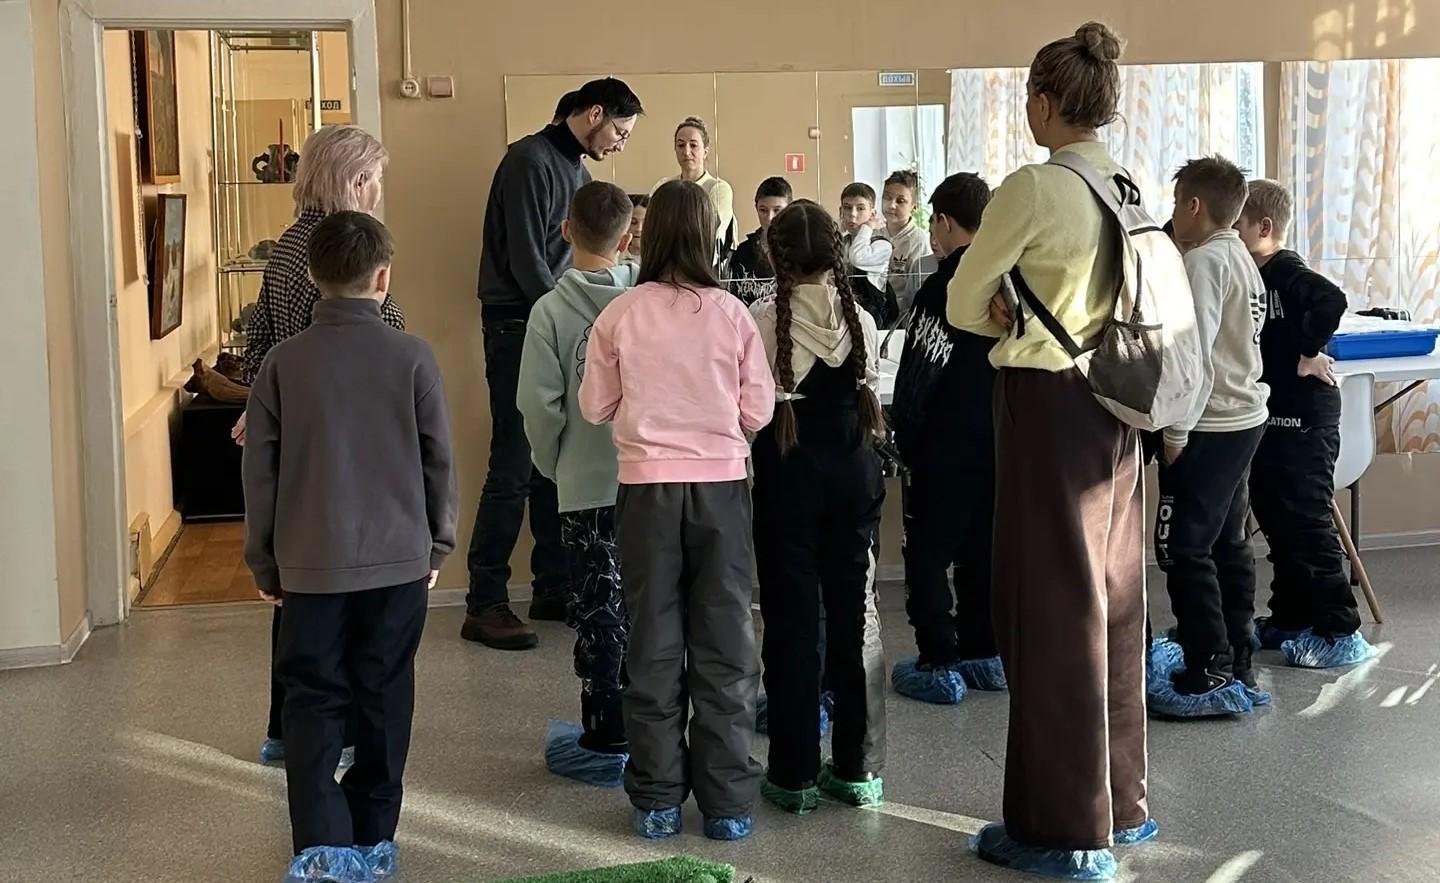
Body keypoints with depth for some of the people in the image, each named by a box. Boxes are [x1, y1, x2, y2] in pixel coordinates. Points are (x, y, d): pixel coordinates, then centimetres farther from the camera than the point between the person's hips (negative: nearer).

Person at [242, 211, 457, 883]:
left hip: (310, 564, 0)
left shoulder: (284, 362, -3)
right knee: (384, 700, 11)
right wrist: (437, 545, 13)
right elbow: (439, 461, 0)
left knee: (314, 702, 6)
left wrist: (263, 562, 11)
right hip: (398, 560, 0)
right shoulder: (412, 357, -6)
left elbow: (259, 470, 1)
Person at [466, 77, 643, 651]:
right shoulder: (531, 161, -12)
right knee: (513, 469, -8)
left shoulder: (575, 168, 17)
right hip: (518, 328, -9)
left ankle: (554, 589, 18)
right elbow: (525, 261, -18)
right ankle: (484, 605, -2)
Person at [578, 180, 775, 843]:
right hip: (722, 484, 0)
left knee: (654, 644, 11)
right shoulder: (732, 315, -6)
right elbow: (758, 411, -2)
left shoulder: (621, 315, -6)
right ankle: (727, 802, 13)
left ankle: (657, 800, 17)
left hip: (648, 487, 0)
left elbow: (595, 407, 1)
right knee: (724, 643, 8)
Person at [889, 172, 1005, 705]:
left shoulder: (943, 289, -16)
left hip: (948, 445, -7)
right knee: (982, 551, 16)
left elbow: (919, 376, -18)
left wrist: (904, 435, -6)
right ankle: (983, 655, 22)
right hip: (1000, 441, 7)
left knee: (927, 554, 1)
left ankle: (939, 665, 1)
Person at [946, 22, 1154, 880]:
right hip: (1115, 408, 7)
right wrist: (1064, 321, 2)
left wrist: (1017, 316, 6)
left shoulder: (1033, 187, -15)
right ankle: (1121, 802, 28)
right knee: (1113, 599, 16)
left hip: (1048, 407, -7)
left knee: (1053, 608, 1)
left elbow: (965, 306, -7)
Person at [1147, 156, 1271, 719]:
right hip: (1246, 418, 10)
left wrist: (1176, 433, -17)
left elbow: (1194, 355, -21)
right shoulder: (1242, 259, 15)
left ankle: (1211, 676, -4)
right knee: (1228, 545, 13)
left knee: (1183, 549, -5)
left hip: (1210, 427, -10)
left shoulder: (1202, 261, -15)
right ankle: (1237, 667, 19)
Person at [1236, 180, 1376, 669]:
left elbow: (1331, 300, -34)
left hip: (1303, 418, -10)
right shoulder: (1255, 275, 12)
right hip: (1271, 416, 10)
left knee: (1305, 525, -6)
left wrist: (1307, 355, -24)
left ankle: (1341, 632, 1)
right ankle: (1289, 620, 27)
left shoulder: (1286, 271, -16)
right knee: (1276, 520, 16)